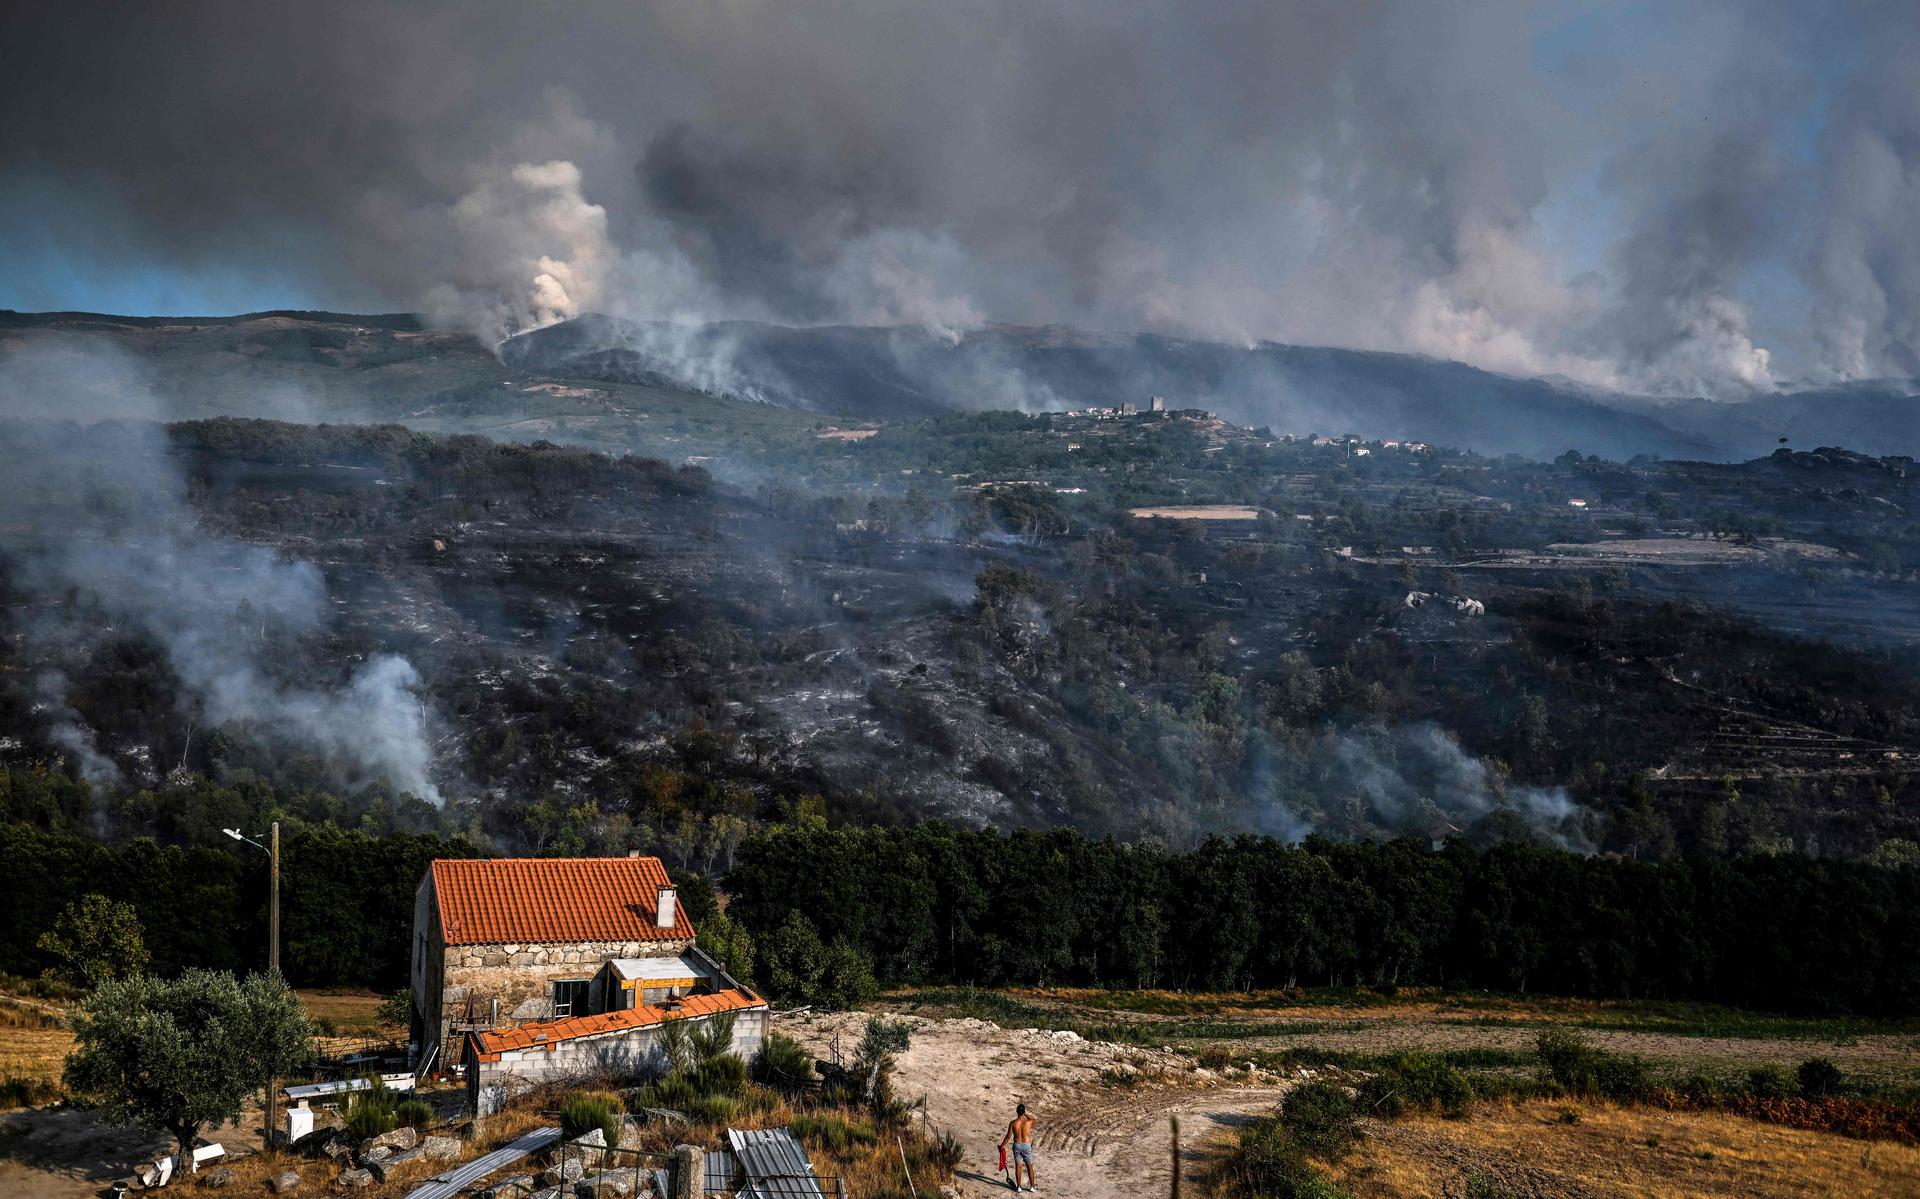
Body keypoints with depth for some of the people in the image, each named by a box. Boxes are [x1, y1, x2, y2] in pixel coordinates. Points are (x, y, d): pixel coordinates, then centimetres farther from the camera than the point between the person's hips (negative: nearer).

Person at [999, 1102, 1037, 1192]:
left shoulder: (1013, 1123, -10)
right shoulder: (1029, 1122, -13)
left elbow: (1008, 1136, -5)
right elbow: (1033, 1118, 14)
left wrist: (1002, 1145, 8)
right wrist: (1025, 1114, 12)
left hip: (1017, 1145, 1)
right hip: (1027, 1146, -1)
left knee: (1018, 1166, 10)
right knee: (1029, 1167, 12)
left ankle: (1018, 1186, 15)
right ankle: (1032, 1187, 17)